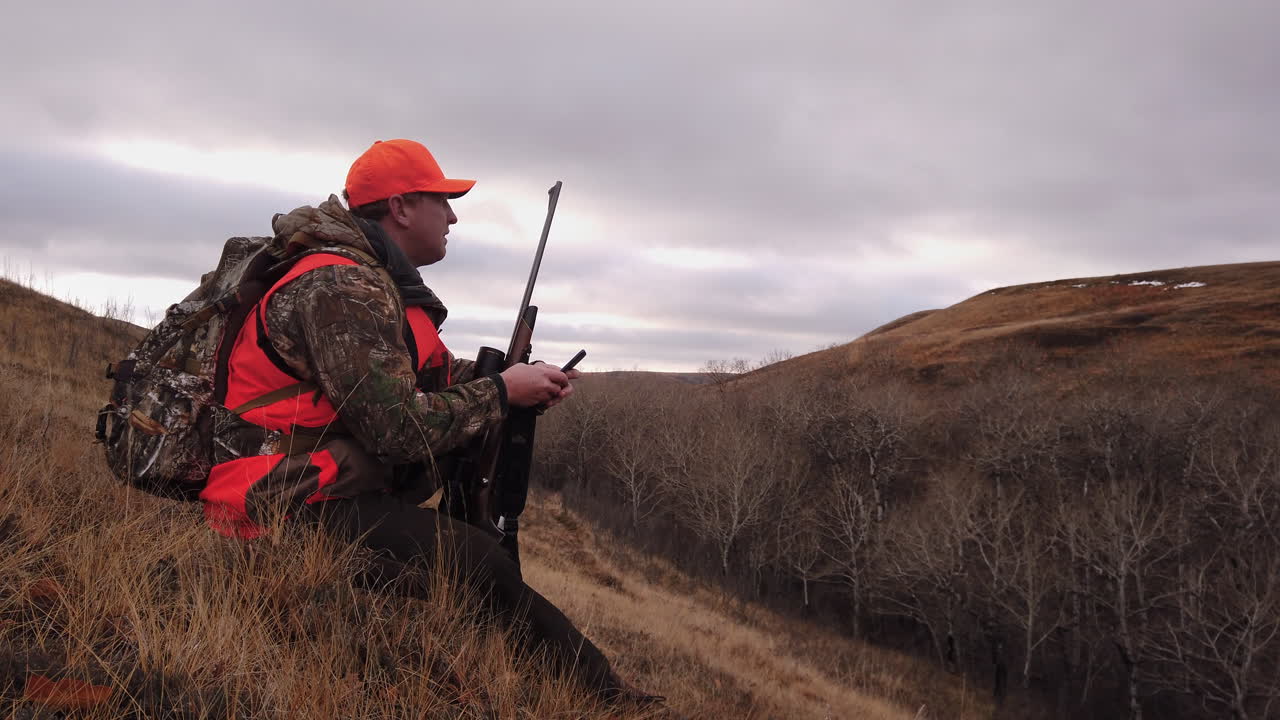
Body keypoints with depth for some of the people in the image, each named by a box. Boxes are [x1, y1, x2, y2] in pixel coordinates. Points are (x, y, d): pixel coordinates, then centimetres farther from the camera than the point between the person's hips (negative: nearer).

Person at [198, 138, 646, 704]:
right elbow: (398, 428, -25)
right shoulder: (342, 287, -19)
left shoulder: (382, 283, 13)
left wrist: (524, 378, 1)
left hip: (330, 484, 10)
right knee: (473, 559, -21)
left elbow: (443, 378, 18)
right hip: (282, 503, -10)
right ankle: (601, 689, -4)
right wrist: (502, 392, -13)